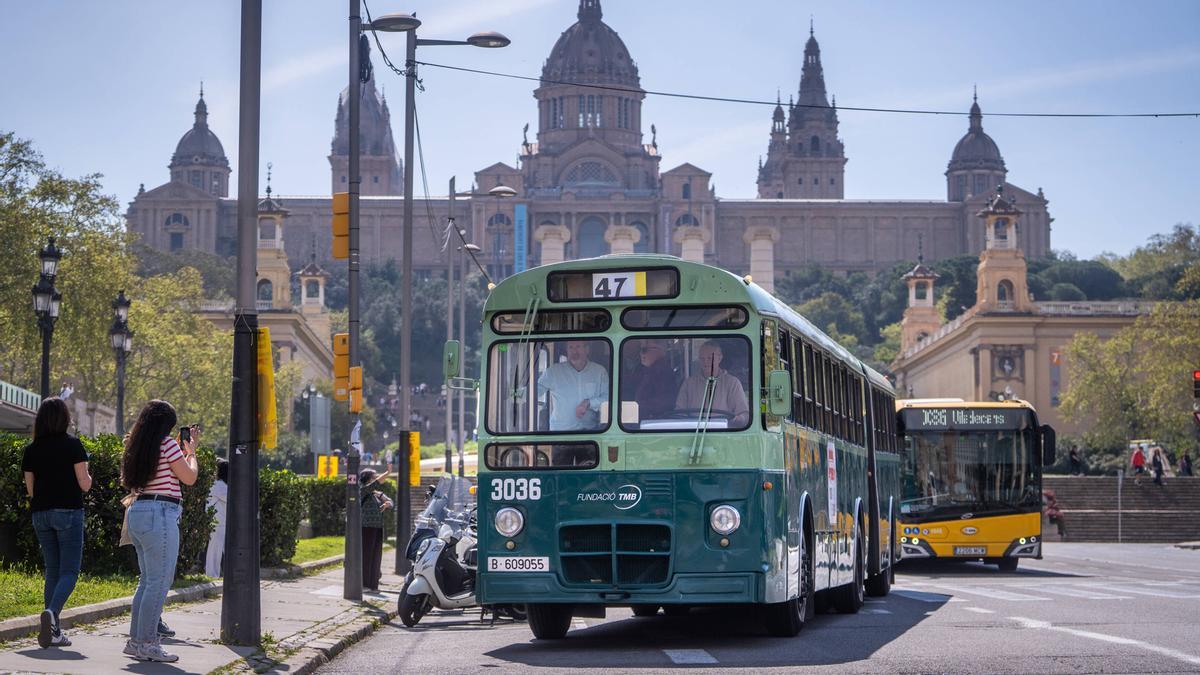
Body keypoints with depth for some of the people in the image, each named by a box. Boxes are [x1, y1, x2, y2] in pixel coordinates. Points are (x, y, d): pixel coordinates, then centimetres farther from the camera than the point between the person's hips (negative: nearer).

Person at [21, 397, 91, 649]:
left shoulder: (31, 450, 5)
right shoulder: (73, 445, -6)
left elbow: (30, 489, 9)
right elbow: (84, 484, -8)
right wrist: (87, 475, 14)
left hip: (41, 513, 4)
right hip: (69, 512, -4)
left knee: (52, 571, 13)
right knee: (69, 571, -2)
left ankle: (53, 632, 8)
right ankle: (51, 611, -29)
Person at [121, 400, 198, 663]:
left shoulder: (138, 446, 15)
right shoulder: (168, 444, -9)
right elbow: (189, 478, -6)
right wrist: (190, 452, 12)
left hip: (138, 511, 9)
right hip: (160, 513, -9)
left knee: (147, 580, 16)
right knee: (159, 581, -7)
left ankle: (136, 639, 18)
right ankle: (146, 643, -9)